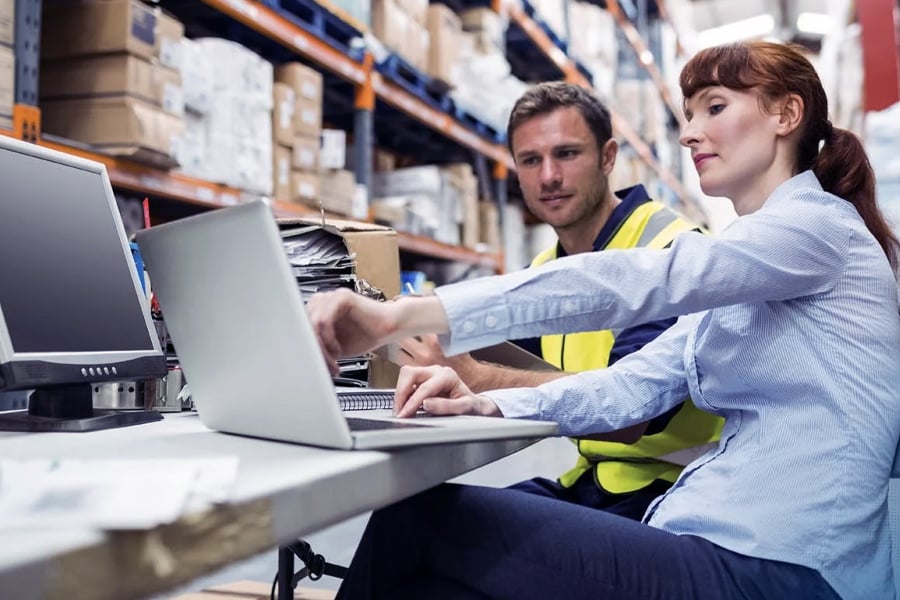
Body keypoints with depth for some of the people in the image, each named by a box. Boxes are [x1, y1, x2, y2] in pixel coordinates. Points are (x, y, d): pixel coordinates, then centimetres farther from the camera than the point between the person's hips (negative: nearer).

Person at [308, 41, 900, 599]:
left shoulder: (818, 222, -7)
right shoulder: (740, 270, 22)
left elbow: (632, 282, -22)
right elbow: (636, 383, 10)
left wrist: (403, 314, -29)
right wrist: (488, 406, -8)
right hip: (728, 542, 8)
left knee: (419, 520, -15)